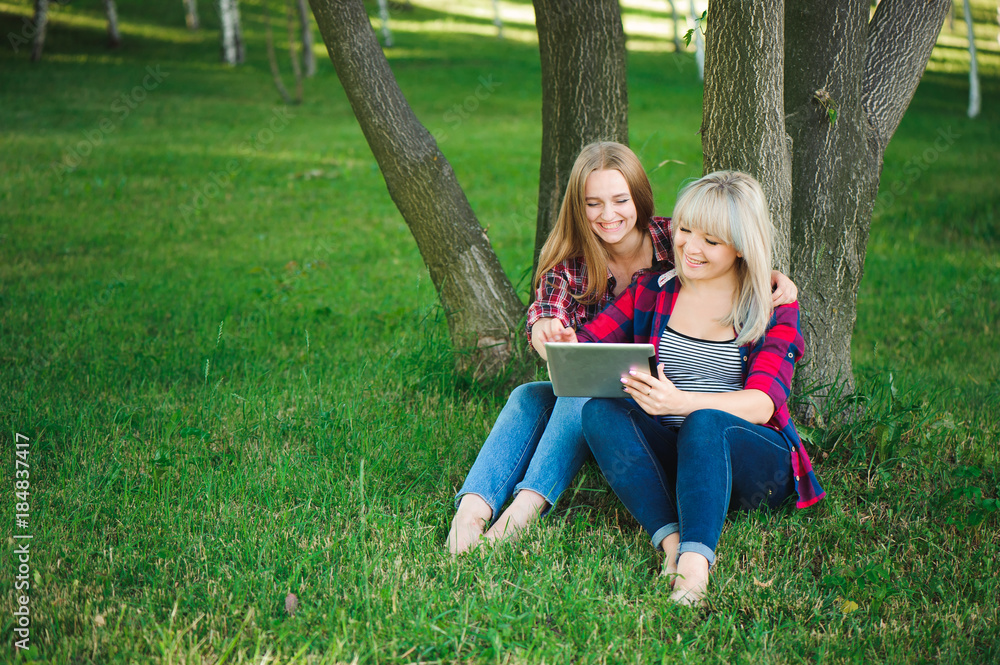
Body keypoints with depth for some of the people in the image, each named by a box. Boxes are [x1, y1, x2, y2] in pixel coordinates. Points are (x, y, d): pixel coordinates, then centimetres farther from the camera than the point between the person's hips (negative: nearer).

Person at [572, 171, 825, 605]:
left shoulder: (774, 308, 0)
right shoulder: (651, 293, 11)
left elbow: (762, 403, -13)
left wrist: (680, 402, -32)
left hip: (754, 463, -3)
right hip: (666, 458, 3)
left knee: (706, 423, -35)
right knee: (600, 410, -25)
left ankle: (694, 562, -50)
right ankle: (673, 540, -40)